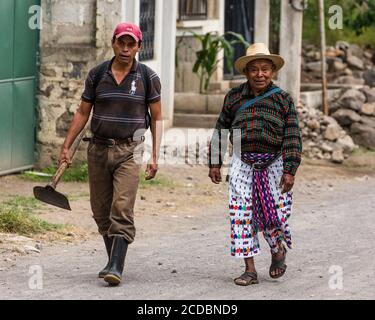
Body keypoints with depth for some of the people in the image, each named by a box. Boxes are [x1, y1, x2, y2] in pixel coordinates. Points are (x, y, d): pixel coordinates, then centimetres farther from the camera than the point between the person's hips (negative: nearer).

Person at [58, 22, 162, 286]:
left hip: (129, 150, -3)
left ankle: (116, 268, -19)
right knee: (101, 211, 7)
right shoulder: (97, 75, 4)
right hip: (99, 148, 3)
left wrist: (155, 156, -3)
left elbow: (156, 118, 3)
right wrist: (66, 146, 5)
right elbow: (82, 113, 10)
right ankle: (114, 262, 20)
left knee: (122, 210, -14)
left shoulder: (147, 77, -1)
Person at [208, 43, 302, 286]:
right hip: (243, 163, 2)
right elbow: (221, 130, 14)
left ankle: (278, 251, 33)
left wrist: (290, 171, -8)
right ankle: (250, 270, 2)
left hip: (273, 163, -1)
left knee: (276, 214, 0)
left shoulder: (283, 99, 1)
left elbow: (292, 137, -1)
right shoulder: (234, 97, 7)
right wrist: (215, 163, 12)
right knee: (241, 215, -5)